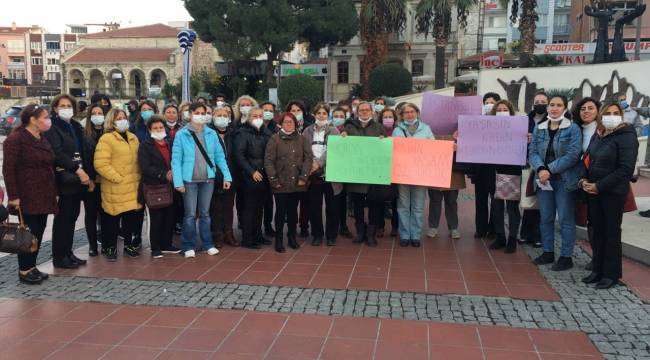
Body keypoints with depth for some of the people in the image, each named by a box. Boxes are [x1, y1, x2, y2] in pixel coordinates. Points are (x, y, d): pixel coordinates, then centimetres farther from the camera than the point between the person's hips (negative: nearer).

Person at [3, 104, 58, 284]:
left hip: (43, 195, 8)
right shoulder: (15, 139, -10)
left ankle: (32, 267, 20)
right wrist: (13, 196, -18)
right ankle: (24, 270, 7)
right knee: (29, 232, -4)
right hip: (27, 196, -8)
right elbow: (8, 170, -14)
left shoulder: (42, 139, 15)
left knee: (39, 231, 10)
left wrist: (54, 192, 16)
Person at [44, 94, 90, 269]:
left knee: (72, 217, 11)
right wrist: (77, 169, -24)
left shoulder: (76, 127, 17)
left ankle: (68, 253, 19)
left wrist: (87, 176, 10)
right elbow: (57, 153, -17)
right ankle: (59, 257, 5)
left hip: (78, 179, 7)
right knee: (62, 218, -3)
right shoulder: (52, 128, -5)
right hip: (63, 179, -7)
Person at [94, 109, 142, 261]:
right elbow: (101, 164, -16)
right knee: (112, 218, 3)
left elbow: (138, 160, 23)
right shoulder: (106, 139, -8)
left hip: (133, 186, 6)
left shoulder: (133, 138, 15)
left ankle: (128, 244, 27)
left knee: (132, 216, 11)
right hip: (116, 188, -6)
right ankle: (110, 247, 17)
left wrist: (138, 177, 11)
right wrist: (118, 178, -15)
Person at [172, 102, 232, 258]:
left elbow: (220, 156, 6)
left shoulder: (211, 134, 4)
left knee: (205, 213, 13)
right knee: (190, 214, 3)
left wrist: (226, 176, -1)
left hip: (208, 179, 3)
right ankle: (189, 246, 15)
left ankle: (208, 244, 22)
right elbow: (176, 159, -7)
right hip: (190, 180, -3)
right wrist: (178, 181, -14)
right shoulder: (181, 134, -5)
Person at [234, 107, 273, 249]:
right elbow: (239, 155, -10)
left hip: (263, 177, 5)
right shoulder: (243, 133, -3)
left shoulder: (266, 133, 13)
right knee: (249, 208, -1)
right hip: (249, 177, -5)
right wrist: (252, 172, -13)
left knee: (259, 208, 12)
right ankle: (247, 239, 6)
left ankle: (257, 235, 22)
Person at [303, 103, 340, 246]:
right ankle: (317, 235, 20)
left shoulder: (333, 131, 2)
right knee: (314, 207, 7)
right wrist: (310, 165, -10)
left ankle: (331, 235, 17)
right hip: (313, 174, 2)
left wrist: (319, 163, -20)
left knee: (332, 207, 4)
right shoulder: (308, 131, 9)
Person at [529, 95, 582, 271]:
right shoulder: (539, 128, 9)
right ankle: (548, 252, 25)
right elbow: (532, 152, 2)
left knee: (565, 219, 0)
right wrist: (541, 169, -17)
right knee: (546, 218, 12)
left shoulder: (573, 128, -6)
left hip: (565, 180, -5)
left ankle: (566, 257, 9)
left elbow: (573, 154, -15)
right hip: (543, 179, 5)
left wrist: (550, 170, -19)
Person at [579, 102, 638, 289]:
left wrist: (599, 186, -17)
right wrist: (585, 180, 0)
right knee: (597, 231, 11)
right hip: (593, 191, 6)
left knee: (611, 232, 3)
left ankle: (611, 274, 14)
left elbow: (625, 169, -17)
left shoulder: (627, 137, -11)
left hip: (613, 192, -6)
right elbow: (587, 159, 18)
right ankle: (598, 270, 21)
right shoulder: (598, 136, 11)